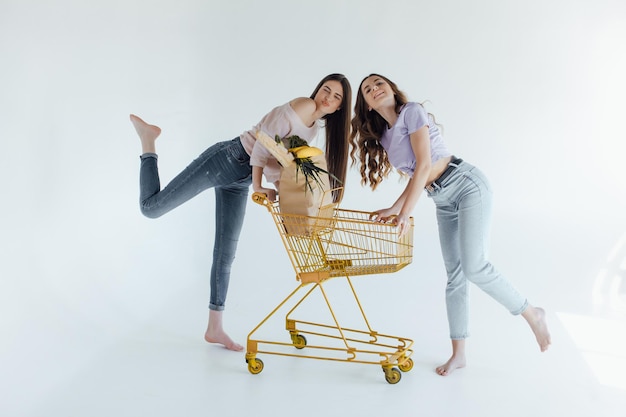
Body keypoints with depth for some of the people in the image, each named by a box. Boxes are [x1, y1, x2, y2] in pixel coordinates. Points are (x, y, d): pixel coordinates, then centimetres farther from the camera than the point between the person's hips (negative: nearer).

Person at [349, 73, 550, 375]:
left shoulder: (411, 111, -9)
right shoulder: (383, 137, 12)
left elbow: (424, 165, -16)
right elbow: (416, 176, 13)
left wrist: (405, 213, -18)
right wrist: (394, 208, 2)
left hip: (467, 186, -7)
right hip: (443, 202, 7)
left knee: (474, 267, -18)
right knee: (455, 275, 6)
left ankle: (532, 314, 3)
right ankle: (458, 354, 12)